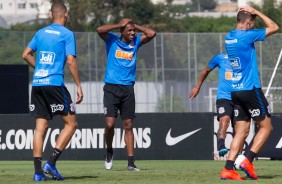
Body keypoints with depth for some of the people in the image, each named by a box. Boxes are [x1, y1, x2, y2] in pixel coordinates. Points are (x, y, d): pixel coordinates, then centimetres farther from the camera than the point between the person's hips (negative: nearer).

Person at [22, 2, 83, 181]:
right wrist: (79, 86, -7)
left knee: (41, 127, 6)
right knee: (71, 124, 3)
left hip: (37, 84, 6)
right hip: (54, 84, -6)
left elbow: (26, 54, 15)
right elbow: (71, 61, -10)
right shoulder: (67, 34, -2)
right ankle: (51, 163, -8)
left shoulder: (41, 33, 14)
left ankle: (38, 171, 0)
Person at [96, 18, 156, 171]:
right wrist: (119, 25, -6)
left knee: (128, 126, 2)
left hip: (128, 89, 3)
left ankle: (131, 163, 2)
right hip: (111, 88, -3)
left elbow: (151, 33, 2)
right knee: (109, 124, -13)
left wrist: (136, 26, 6)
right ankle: (109, 152, 14)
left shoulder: (136, 42, 11)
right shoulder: (112, 40, 2)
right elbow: (100, 30, -15)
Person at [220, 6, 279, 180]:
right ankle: (248, 161, -9)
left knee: (242, 130, 7)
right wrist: (256, 12, 2)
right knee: (266, 126, 3)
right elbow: (274, 27, -5)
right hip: (250, 89, -8)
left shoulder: (229, 37, 10)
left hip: (236, 91, 8)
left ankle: (228, 169, -3)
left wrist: (252, 13, 21)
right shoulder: (246, 36, -13)